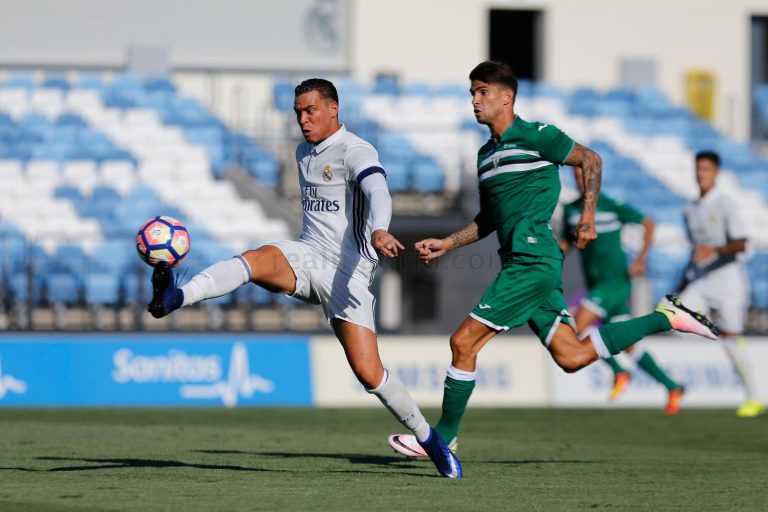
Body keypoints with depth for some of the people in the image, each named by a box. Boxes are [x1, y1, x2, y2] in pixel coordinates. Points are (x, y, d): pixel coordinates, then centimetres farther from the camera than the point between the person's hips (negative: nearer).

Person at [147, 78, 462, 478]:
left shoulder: (356, 152, -9)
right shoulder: (304, 152, 16)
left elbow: (378, 192, -30)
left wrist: (378, 232, -51)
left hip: (347, 272, -6)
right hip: (306, 255, 6)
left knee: (369, 373, -12)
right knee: (253, 261, -29)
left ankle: (427, 437, 9)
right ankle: (173, 298, -52)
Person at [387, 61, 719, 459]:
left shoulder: (535, 136, -6)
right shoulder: (486, 154, 20)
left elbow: (590, 160, 0)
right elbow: (488, 219, 27)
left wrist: (588, 216, -6)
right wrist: (447, 244, 16)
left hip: (532, 261, -9)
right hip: (521, 264, 9)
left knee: (464, 341, -9)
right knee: (572, 356, 7)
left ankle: (444, 436, 2)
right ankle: (667, 317, 16)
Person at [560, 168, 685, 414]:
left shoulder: (613, 207, -8)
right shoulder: (570, 210, 8)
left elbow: (648, 224, 0)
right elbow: (565, 244, 16)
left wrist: (640, 259, -11)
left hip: (615, 280, -7)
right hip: (596, 284, 7)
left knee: (578, 327, -20)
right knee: (629, 345, 8)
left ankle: (618, 372, -5)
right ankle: (671, 388, 18)